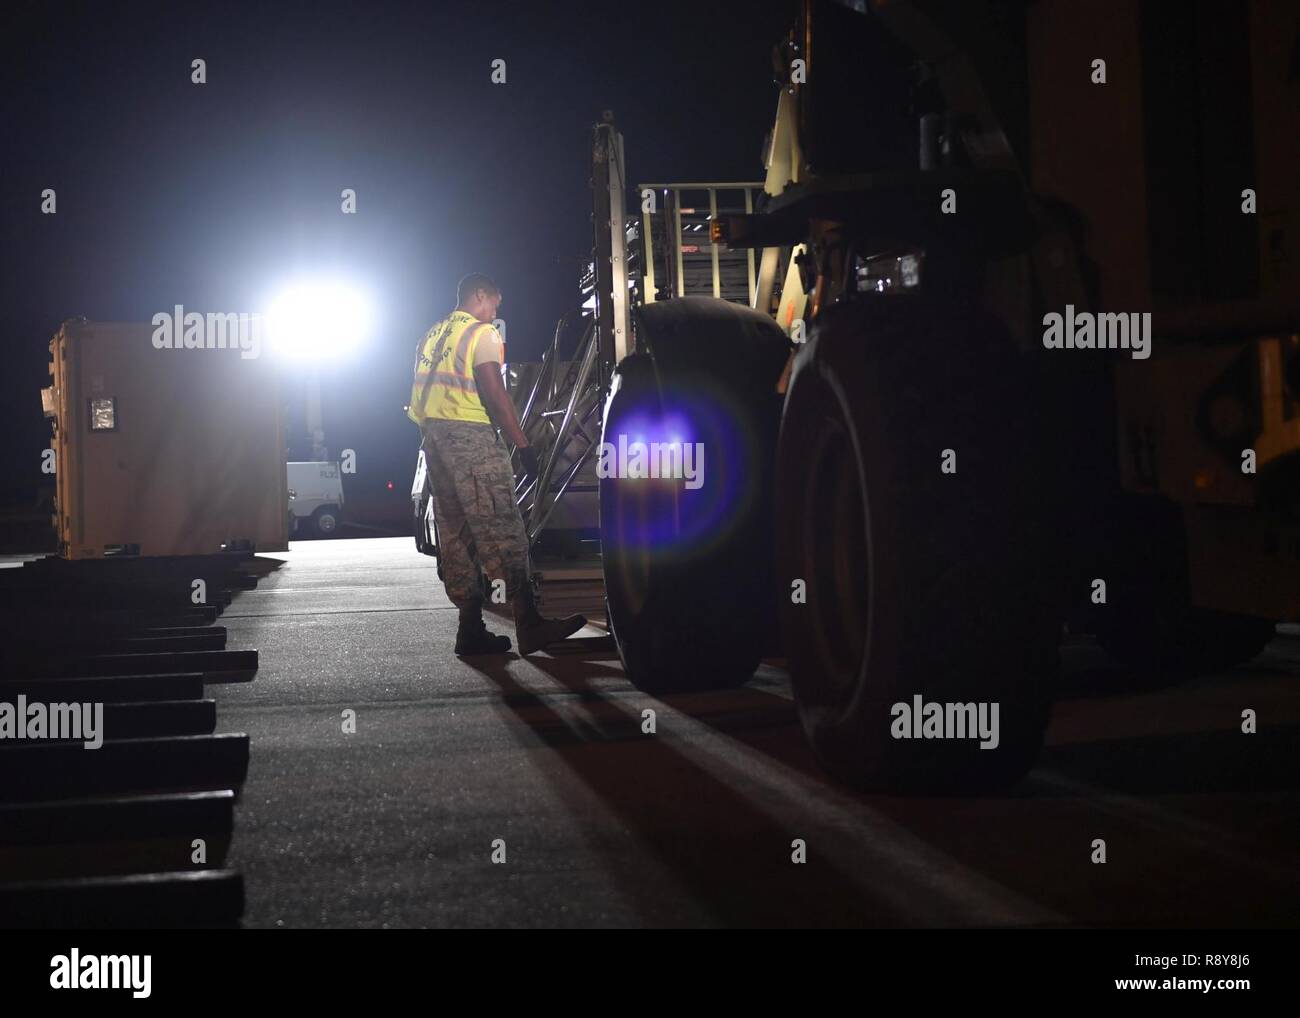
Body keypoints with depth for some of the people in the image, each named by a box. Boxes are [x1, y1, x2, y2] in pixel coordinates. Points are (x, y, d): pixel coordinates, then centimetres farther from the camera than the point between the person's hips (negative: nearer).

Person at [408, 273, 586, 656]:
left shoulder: (433, 336, 22)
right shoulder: (482, 334, -3)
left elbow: (419, 396, 21)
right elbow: (494, 394, -13)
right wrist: (523, 444, -13)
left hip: (433, 436, 8)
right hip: (470, 434, -8)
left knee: (455, 535, 8)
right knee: (502, 529, -10)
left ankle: (471, 629, 7)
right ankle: (529, 625, -14)